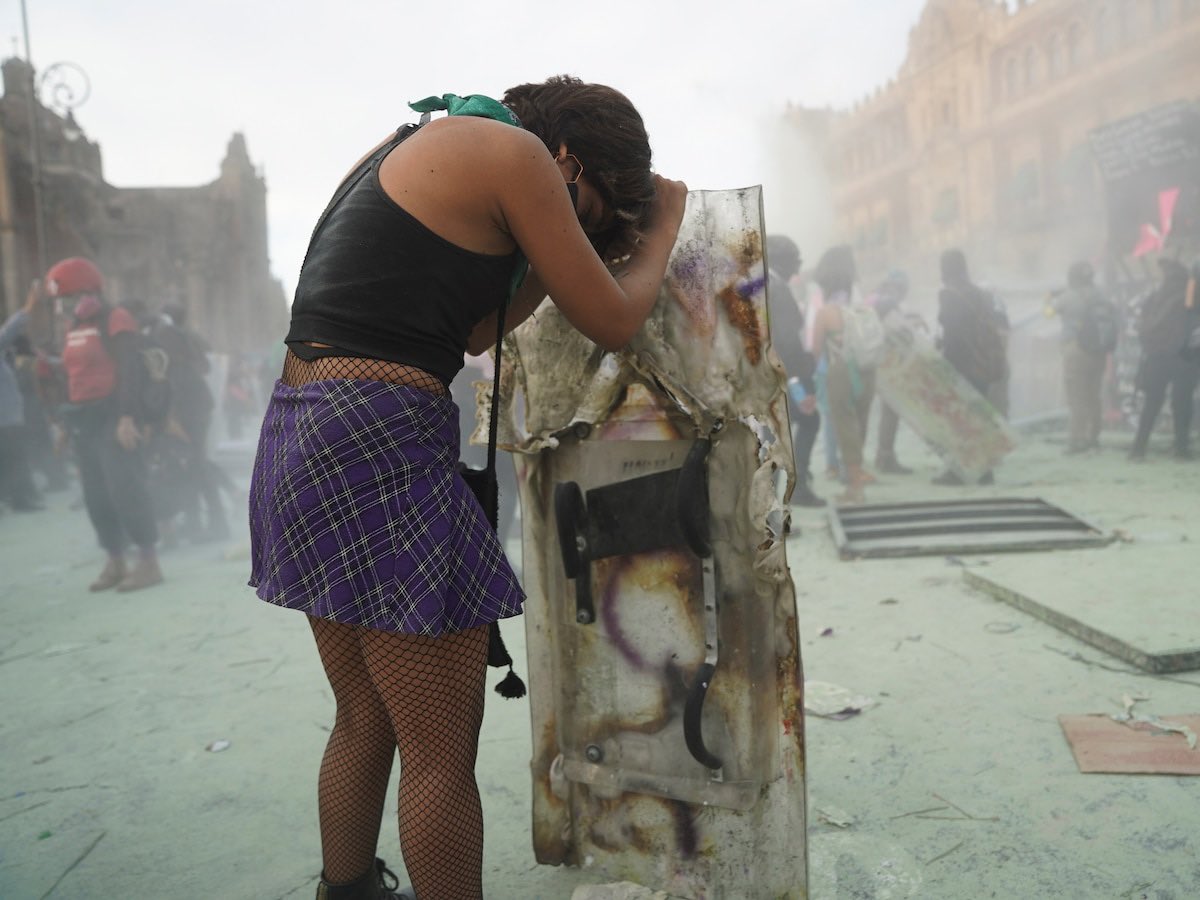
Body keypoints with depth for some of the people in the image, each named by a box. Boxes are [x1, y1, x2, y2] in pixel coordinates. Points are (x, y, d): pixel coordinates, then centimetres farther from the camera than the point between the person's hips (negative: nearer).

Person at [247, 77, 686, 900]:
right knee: (442, 755, 3)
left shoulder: (416, 147, 21)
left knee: (366, 723, 22)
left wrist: (565, 261, 24)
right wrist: (664, 224, 16)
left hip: (299, 433, 10)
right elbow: (613, 322, -1)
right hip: (380, 445, -10)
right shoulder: (515, 151, -5)